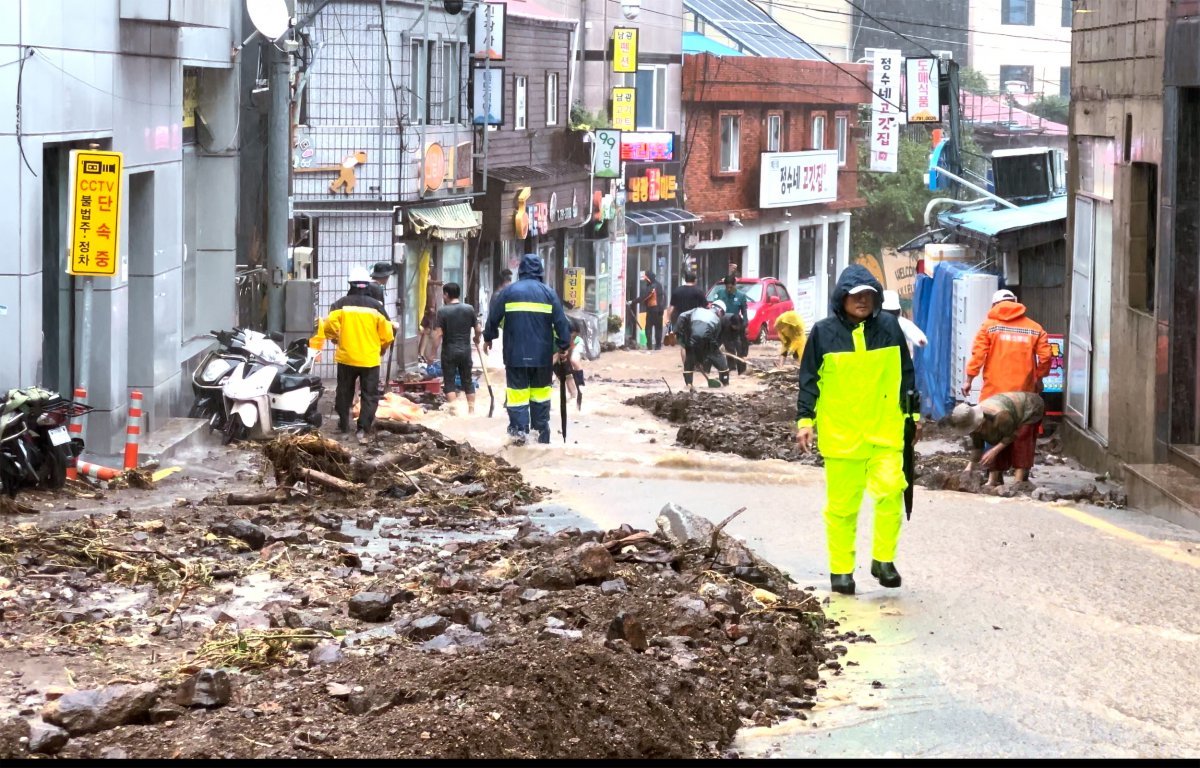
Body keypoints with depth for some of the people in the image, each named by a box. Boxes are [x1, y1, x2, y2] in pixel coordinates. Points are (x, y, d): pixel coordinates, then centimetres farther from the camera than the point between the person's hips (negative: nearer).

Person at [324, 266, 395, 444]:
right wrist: (381, 348, 19)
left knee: (344, 392, 18)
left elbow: (330, 327, -9)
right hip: (370, 360, -1)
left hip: (346, 357, 1)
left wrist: (335, 338, 14)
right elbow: (387, 334, -2)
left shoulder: (341, 304, -5)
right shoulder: (376, 306, -4)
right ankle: (363, 430, -7)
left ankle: (343, 424, 28)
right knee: (369, 395, 4)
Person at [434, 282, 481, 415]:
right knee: (468, 381, 13)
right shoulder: (469, 309, 0)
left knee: (449, 383, 1)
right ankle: (471, 409, 15)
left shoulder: (443, 311, -10)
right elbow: (477, 329, 5)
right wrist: (476, 338, 27)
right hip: (465, 350, 3)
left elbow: (439, 334, -13)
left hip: (449, 351, -3)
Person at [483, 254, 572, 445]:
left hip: (516, 355, -1)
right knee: (540, 392, 12)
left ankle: (519, 429, -13)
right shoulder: (548, 292, 1)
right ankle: (542, 432, 15)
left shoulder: (509, 291, 0)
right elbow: (561, 322, 0)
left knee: (518, 391, 0)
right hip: (542, 355, 1)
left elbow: (495, 318, 5)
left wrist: (488, 337, 21)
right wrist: (564, 347, 8)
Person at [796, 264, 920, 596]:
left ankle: (883, 559, 1)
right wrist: (804, 420, -1)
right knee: (841, 503, 3)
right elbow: (809, 379, 4)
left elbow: (905, 372, 13)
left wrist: (913, 413, 14)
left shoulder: (888, 327, 5)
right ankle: (841, 569, 14)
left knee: (890, 489, -14)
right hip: (840, 433, -1)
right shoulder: (824, 332, -1)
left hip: (885, 431, 1)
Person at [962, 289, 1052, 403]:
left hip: (994, 391, -2)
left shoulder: (989, 325, 2)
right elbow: (1045, 356, 1)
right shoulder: (1035, 328, 7)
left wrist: (969, 381, 2)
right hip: (1023, 391, 2)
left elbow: (978, 355, -5)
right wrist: (1039, 379, 17)